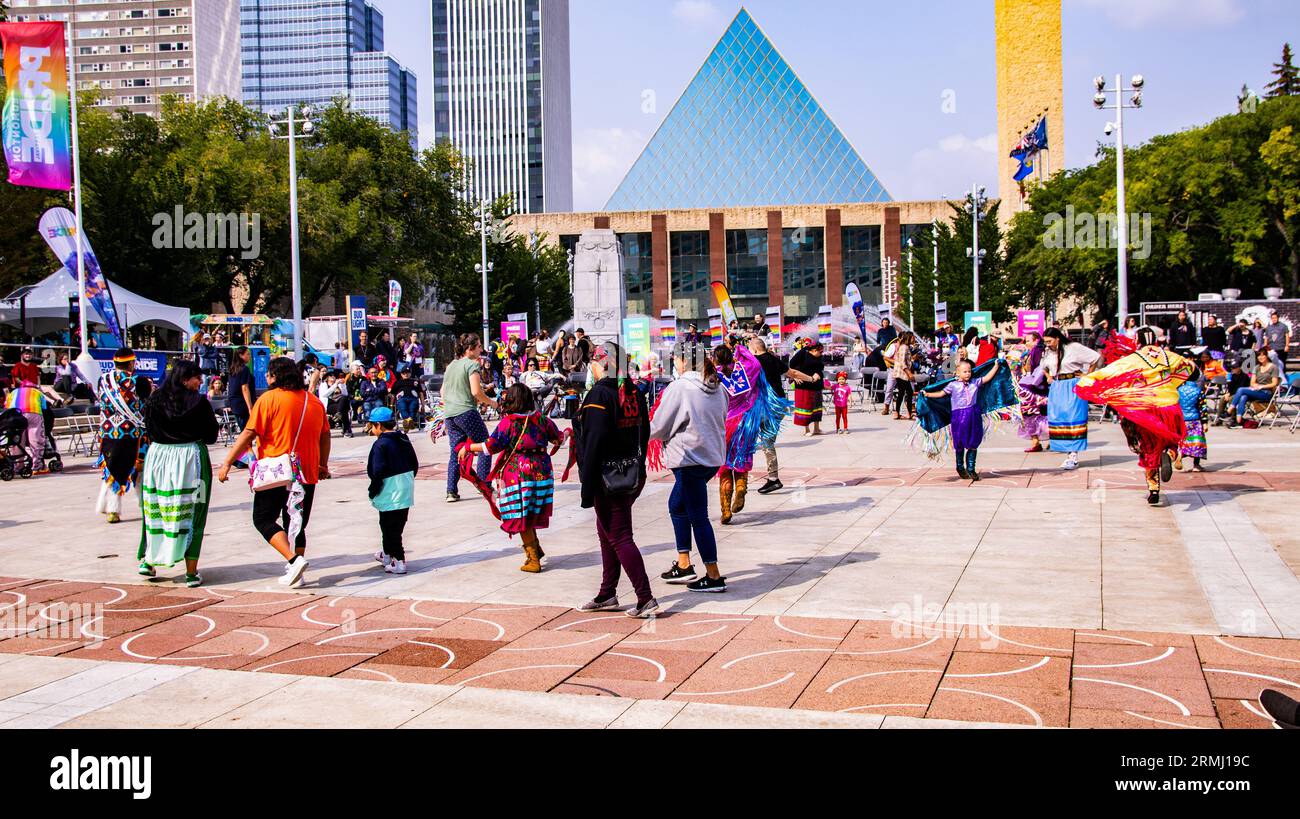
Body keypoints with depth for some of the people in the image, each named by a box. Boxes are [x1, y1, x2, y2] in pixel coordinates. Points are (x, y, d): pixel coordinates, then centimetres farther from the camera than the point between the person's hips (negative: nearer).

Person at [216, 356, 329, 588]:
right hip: (306, 473, 5)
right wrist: (323, 465, 28)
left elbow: (249, 434, -12)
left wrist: (227, 463, -8)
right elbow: (325, 436, 16)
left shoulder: (269, 399, -8)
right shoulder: (314, 402, 8)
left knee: (264, 519, 5)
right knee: (297, 525, 14)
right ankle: (295, 573, 12)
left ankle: (294, 560, -12)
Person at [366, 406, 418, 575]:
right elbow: (415, 464, 14)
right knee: (396, 526, 19)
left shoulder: (380, 444, -15)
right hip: (406, 492, 8)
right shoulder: (404, 440, 9)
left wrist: (373, 490, -7)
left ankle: (399, 562, -4)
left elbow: (378, 471, -19)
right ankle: (387, 555, 35)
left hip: (390, 494, -8)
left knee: (390, 528, -1)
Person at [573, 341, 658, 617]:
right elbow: (644, 434, 13)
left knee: (619, 538, -2)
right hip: (633, 477, 9)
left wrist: (587, 488, -17)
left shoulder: (599, 395, -17)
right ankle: (607, 595, 28)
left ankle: (646, 600, -2)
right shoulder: (634, 393, 7)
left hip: (609, 479, -8)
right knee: (606, 533, 19)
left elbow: (594, 443, -20)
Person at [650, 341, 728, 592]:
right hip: (713, 456, 9)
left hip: (690, 460, -9)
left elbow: (657, 428, -10)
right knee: (677, 505, 22)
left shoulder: (679, 388, -15)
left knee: (698, 517, -1)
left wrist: (644, 432, 12)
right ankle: (683, 565, 26)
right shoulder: (716, 387, 7)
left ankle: (714, 576, 3)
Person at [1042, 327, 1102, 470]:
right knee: (1058, 419, 3)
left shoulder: (1074, 348, -9)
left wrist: (1087, 375, -3)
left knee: (1073, 418, -9)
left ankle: (1074, 457, -9)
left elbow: (1096, 357, -5)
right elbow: (1044, 368, 31)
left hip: (1073, 387, -6)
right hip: (1056, 388, 6)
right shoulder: (1048, 352, 9)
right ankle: (1068, 454, 9)